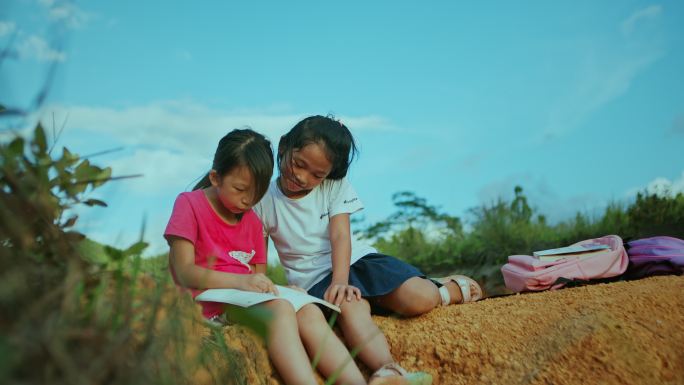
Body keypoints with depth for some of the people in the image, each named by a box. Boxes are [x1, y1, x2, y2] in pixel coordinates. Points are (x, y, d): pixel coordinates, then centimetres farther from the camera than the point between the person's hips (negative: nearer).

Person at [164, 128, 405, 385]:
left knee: (310, 312, -21)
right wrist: (240, 281, -24)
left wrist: (268, 286, -10)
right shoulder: (190, 204, -1)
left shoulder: (252, 220, 19)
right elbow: (184, 273, -12)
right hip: (213, 303, -6)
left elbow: (257, 276, 15)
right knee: (280, 309, -32)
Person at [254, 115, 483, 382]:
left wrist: (340, 280, -29)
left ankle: (453, 289, 12)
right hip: (315, 277, -1)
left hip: (355, 259, 2)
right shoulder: (264, 201, -1)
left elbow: (340, 237, -12)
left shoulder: (335, 186, 0)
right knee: (349, 306, -39)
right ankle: (388, 369, -59)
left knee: (418, 299, -21)